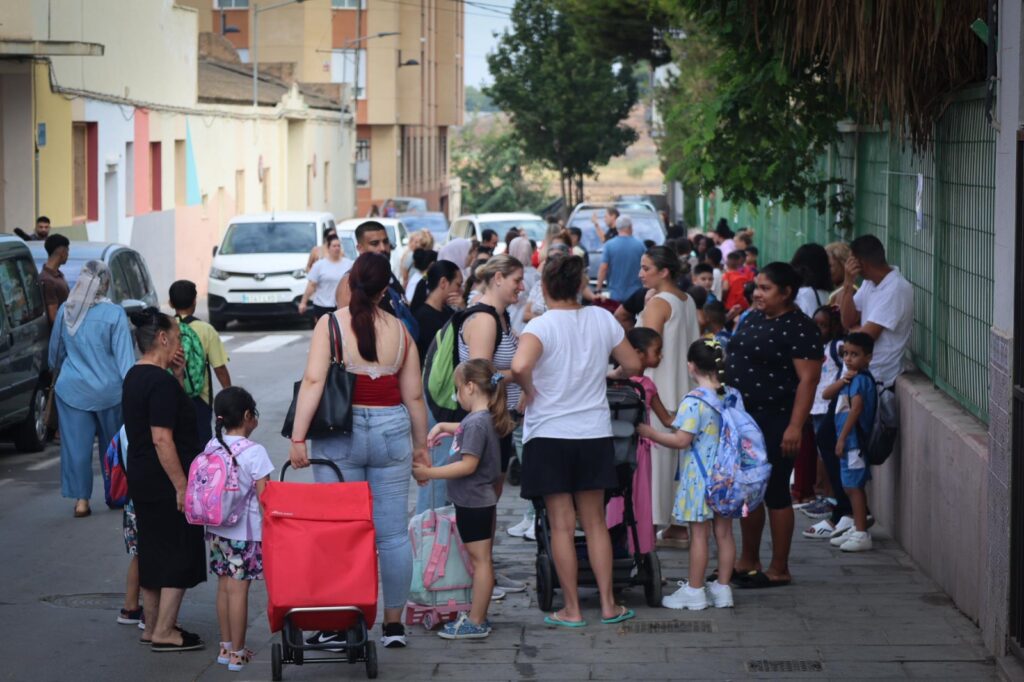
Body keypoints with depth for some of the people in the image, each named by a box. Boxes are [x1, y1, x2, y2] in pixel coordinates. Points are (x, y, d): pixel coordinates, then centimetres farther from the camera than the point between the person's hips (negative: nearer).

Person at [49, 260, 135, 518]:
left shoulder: (65, 311, -1)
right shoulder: (113, 314, -13)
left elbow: (55, 352, 13)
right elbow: (124, 355, -14)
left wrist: (59, 371, 32)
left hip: (72, 388, 2)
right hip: (108, 390, -2)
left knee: (76, 444, 5)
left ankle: (81, 499, 2)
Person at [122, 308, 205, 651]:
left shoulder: (134, 377, 10)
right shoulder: (161, 382, -20)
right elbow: (162, 439, -24)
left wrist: (177, 378, 9)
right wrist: (181, 486, -22)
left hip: (142, 481, 10)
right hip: (165, 482, -10)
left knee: (153, 552, 16)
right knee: (180, 554, -2)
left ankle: (153, 626, 24)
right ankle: (164, 631, 0)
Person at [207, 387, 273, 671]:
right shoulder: (254, 452, -16)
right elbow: (264, 497, -14)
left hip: (217, 529, 6)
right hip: (246, 531, -6)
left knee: (224, 586, 15)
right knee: (238, 589, -1)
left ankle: (226, 646, 23)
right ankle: (237, 653, 5)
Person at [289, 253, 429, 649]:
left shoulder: (331, 324, -4)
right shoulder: (399, 330, 4)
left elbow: (313, 381, -13)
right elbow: (414, 396, 7)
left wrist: (298, 438, -13)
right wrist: (420, 445, 17)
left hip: (340, 434, -2)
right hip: (392, 431, 2)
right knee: (393, 533, 7)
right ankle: (394, 623, 12)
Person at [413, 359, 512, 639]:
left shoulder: (477, 423, -20)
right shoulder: (482, 418, 11)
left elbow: (468, 465, -25)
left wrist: (430, 473, -22)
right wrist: (443, 427, 20)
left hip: (474, 503, -10)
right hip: (479, 501, 10)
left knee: (480, 559, -6)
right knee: (480, 559, 14)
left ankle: (475, 622, -2)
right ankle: (477, 616, 22)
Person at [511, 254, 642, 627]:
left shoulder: (541, 326, -15)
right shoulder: (602, 319, -1)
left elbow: (520, 365, -33)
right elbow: (633, 364, 8)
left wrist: (529, 390, -13)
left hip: (549, 433, -4)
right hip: (594, 432, 4)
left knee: (561, 524, 3)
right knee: (595, 521, 13)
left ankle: (572, 609, 6)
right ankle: (608, 604, 14)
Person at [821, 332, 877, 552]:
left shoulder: (860, 379, -14)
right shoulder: (851, 378, 15)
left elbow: (856, 408, -24)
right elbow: (826, 394, 10)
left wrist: (842, 438, -23)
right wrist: (842, 381, -8)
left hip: (854, 441, -10)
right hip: (849, 441, 10)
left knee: (854, 486, -7)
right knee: (852, 486, 16)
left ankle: (861, 535, -6)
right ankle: (857, 530, 24)